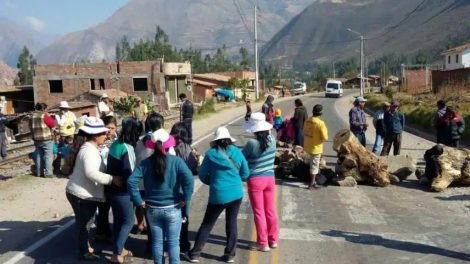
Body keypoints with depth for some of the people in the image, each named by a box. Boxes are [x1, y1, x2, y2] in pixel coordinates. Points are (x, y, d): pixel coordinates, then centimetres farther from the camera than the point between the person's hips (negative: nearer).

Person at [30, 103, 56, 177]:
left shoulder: (32, 117, 10)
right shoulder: (44, 116, -13)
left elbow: (31, 128, 15)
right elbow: (53, 124, -7)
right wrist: (49, 116, 1)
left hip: (37, 140, 7)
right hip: (46, 139, -7)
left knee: (39, 155, 13)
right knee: (48, 156, -4)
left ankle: (39, 172, 18)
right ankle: (48, 173, -6)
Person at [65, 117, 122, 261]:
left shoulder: (87, 147, 11)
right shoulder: (89, 150, -22)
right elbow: (91, 172, -36)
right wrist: (112, 179, -35)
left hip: (81, 192, 10)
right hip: (82, 194, -10)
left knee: (85, 222, 23)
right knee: (84, 223, 6)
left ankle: (86, 247, 39)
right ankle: (84, 252, 21)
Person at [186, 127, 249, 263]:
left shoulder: (211, 154, -6)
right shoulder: (237, 152, -1)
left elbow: (202, 176, 1)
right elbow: (245, 173, 5)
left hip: (218, 195, -2)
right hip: (236, 194, 2)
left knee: (207, 224, 9)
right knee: (231, 223, 14)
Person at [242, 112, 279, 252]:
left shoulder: (252, 143, -18)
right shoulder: (272, 140, -5)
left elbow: (242, 158, -4)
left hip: (255, 180, -5)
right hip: (270, 178, 5)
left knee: (259, 212, 5)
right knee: (270, 210, 16)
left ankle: (263, 243, 13)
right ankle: (273, 240, 26)